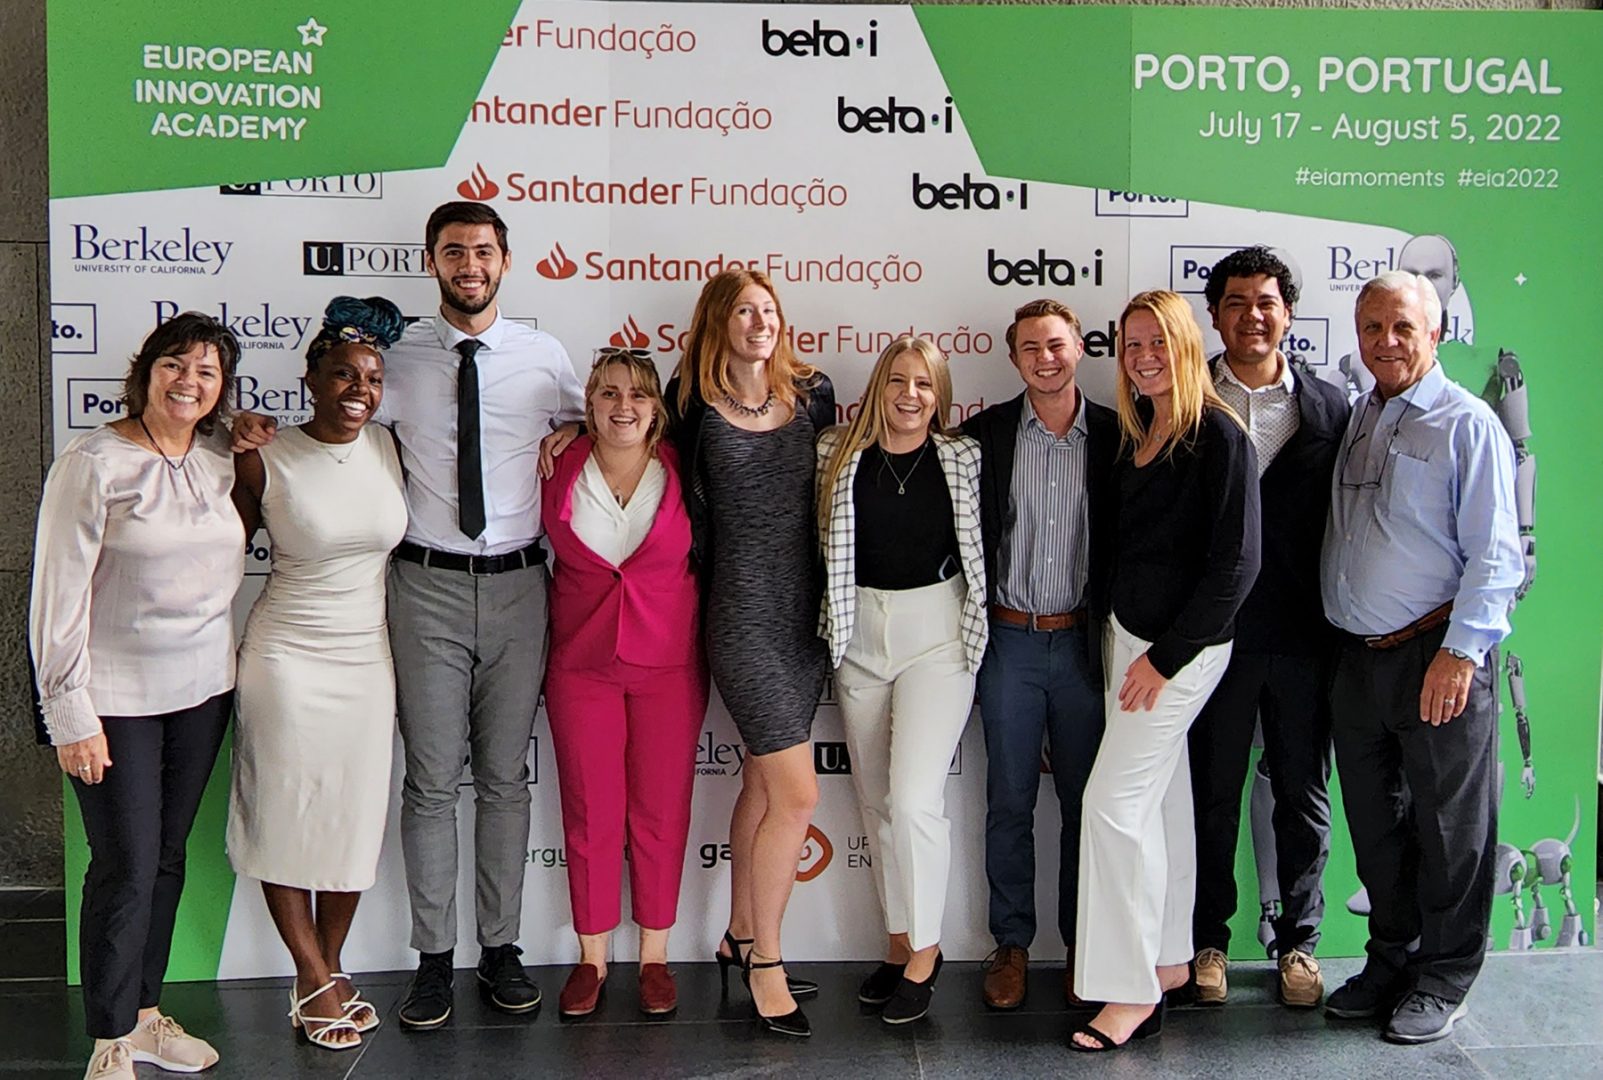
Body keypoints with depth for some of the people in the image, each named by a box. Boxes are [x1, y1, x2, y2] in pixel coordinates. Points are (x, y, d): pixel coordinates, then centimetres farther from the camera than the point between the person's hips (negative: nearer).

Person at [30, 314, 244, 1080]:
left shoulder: (221, 460, 5)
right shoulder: (94, 463, -11)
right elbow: (59, 592, -12)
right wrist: (69, 711, -14)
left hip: (203, 691, 5)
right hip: (118, 700, -5)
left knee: (168, 858, 14)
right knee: (126, 868, 0)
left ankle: (145, 1013, 30)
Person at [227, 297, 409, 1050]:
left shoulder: (390, 449, -1)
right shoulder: (262, 462, -10)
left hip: (369, 656, 3)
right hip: (286, 656, -3)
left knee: (354, 817, 11)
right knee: (286, 814, 5)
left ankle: (329, 969, 28)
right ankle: (314, 979, 22)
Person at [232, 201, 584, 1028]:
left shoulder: (544, 356, 6)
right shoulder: (399, 357, 2)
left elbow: (591, 422, 21)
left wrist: (570, 437, -1)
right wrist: (258, 432, -13)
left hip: (517, 585, 1)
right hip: (429, 586, -1)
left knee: (506, 776, 10)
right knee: (432, 780, 4)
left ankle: (501, 948, 23)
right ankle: (434, 956, 17)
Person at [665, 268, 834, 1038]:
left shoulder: (811, 393, 5)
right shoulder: (692, 402, -4)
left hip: (805, 607, 5)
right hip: (743, 612, -4)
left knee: (763, 784, 15)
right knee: (797, 794, -8)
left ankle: (740, 939, 31)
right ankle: (765, 960, 10)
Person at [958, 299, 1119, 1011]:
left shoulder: (1115, 436, 0)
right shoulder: (984, 433, 0)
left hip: (1083, 639, 0)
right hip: (1009, 639, 0)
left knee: (1084, 800, 9)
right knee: (1009, 803, 8)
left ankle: (1083, 947, 24)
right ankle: (1011, 946, 21)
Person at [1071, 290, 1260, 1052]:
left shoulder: (1218, 437, -14)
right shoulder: (1134, 433, 9)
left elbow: (1235, 562, -18)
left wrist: (1165, 657, -16)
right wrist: (1119, 635, 7)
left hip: (1182, 645, -8)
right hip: (1128, 632, 8)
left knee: (1114, 800, -8)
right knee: (1161, 796, 15)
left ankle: (1132, 990, 3)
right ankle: (1167, 959, 27)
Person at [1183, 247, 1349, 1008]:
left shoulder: (1329, 407, 3)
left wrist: (1338, 627, -2)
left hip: (1303, 637, 1)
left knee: (1303, 794, 11)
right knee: (1214, 793, 10)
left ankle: (1299, 939, 26)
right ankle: (1211, 939, 25)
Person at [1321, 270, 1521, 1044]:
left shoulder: (1467, 424, -6)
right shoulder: (1356, 421, 14)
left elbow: (1495, 555, -12)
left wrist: (1459, 653, -18)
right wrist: (1331, 631, 9)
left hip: (1437, 658, -6)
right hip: (1358, 659, 6)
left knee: (1449, 828, 5)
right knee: (1374, 825, 14)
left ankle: (1443, 979, 20)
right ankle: (1389, 960, 30)